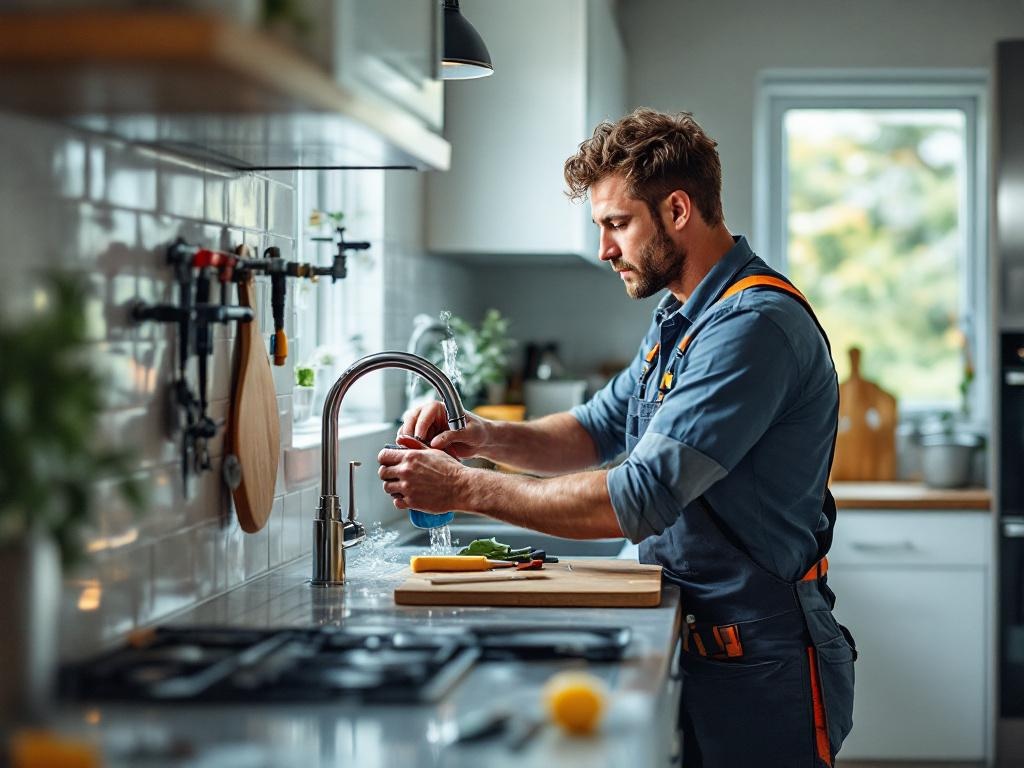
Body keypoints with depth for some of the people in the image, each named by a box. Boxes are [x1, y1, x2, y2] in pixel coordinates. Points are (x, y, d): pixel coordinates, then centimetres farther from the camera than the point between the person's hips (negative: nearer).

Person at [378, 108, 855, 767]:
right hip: (693, 647, 9)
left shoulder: (755, 324, -21)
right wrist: (485, 437, -2)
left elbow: (643, 498, -27)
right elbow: (600, 429, 18)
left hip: (762, 670, -9)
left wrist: (466, 489, -22)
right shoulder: (682, 316, 13)